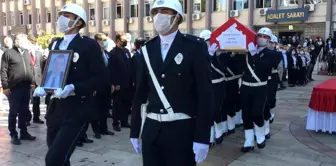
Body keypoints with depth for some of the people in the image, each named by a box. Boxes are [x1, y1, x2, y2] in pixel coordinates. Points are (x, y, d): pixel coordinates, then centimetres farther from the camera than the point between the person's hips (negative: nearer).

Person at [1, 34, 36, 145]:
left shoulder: (27, 53, 15)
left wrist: (32, 82, 13)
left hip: (26, 87, 5)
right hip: (14, 88, -5)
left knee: (24, 111, 12)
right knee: (13, 112, 3)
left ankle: (23, 132, 23)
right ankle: (13, 135, 12)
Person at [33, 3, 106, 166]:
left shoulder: (89, 45, -8)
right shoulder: (55, 44, 13)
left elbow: (100, 78, -13)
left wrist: (72, 88, -24)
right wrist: (43, 86, -1)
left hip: (77, 109, -7)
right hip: (56, 107, 7)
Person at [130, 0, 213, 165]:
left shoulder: (195, 46, -6)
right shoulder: (147, 49, 7)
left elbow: (204, 92, -9)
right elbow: (140, 92, 9)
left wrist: (202, 137, -13)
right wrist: (134, 131, 10)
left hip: (182, 131, -4)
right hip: (151, 131, 4)